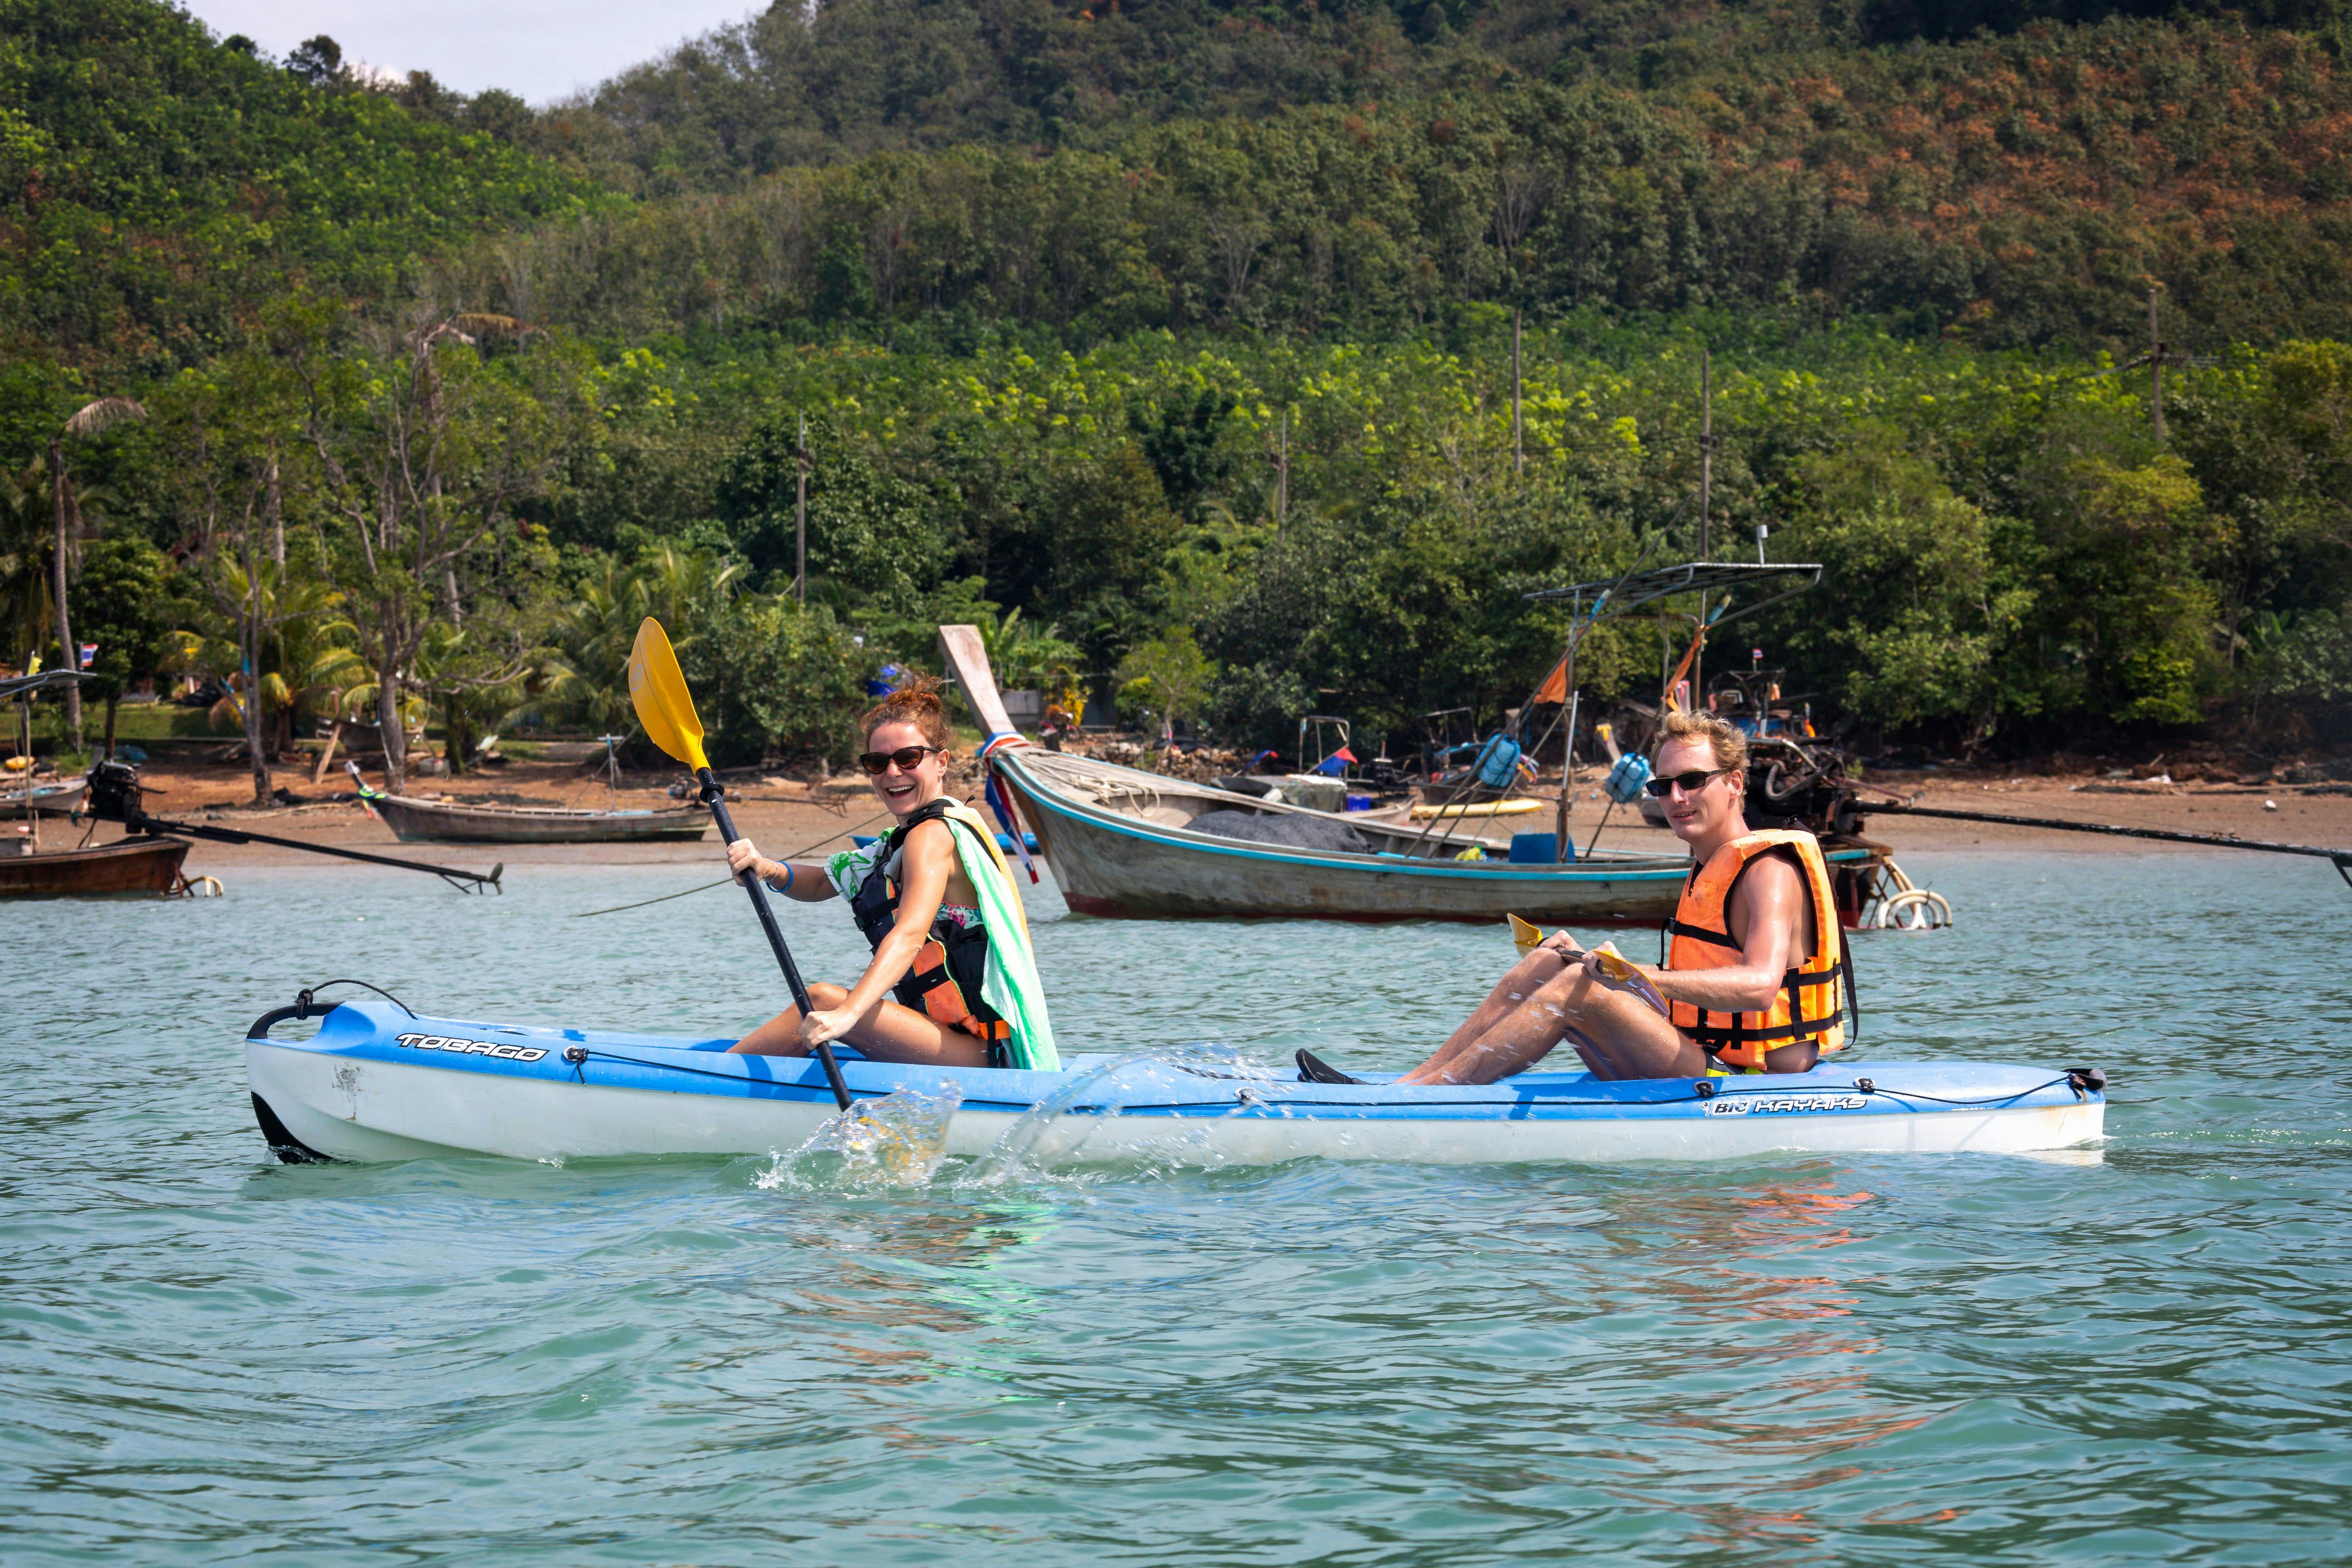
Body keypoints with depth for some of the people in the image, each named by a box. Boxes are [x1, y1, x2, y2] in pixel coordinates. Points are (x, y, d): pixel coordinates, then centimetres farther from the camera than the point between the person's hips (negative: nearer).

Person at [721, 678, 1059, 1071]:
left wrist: (847, 1013, -39)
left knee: (822, 999, -17)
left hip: (978, 1050, -10)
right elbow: (822, 883, 18)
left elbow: (910, 936, -26)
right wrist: (768, 870, -4)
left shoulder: (932, 835, -11)